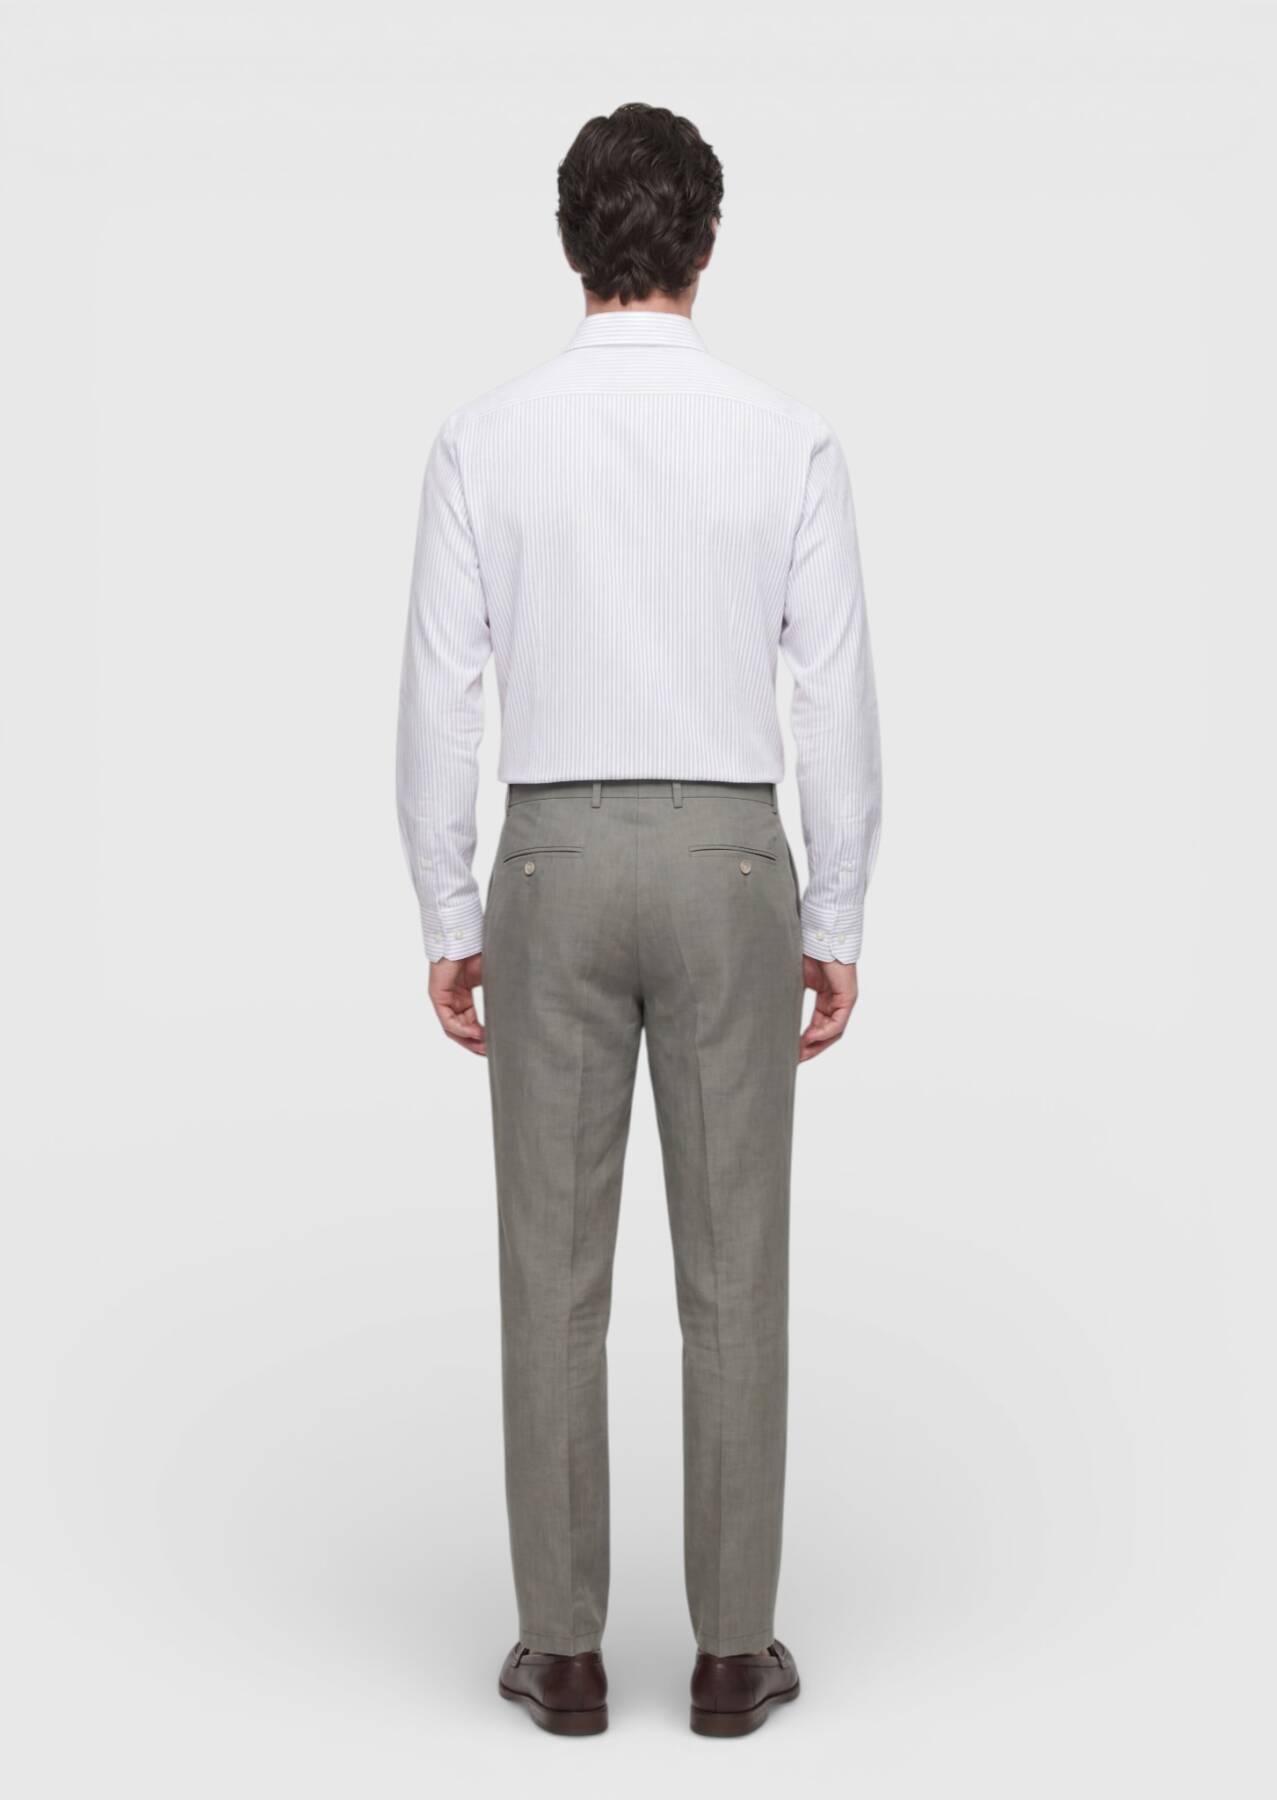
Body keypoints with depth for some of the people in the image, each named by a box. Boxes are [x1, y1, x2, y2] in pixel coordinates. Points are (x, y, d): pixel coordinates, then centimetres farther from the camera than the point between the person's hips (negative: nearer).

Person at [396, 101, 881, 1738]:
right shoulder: (791, 440, -3)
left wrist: (447, 923, 7)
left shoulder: (484, 439, -3)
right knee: (734, 1269, 7)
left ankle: (564, 1647, 12)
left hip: (556, 874, 0)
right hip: (730, 871, 0)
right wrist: (838, 927, 5)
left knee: (556, 1270, 7)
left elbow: (439, 701, -3)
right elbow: (839, 705, -3)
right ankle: (732, 1649, 12)